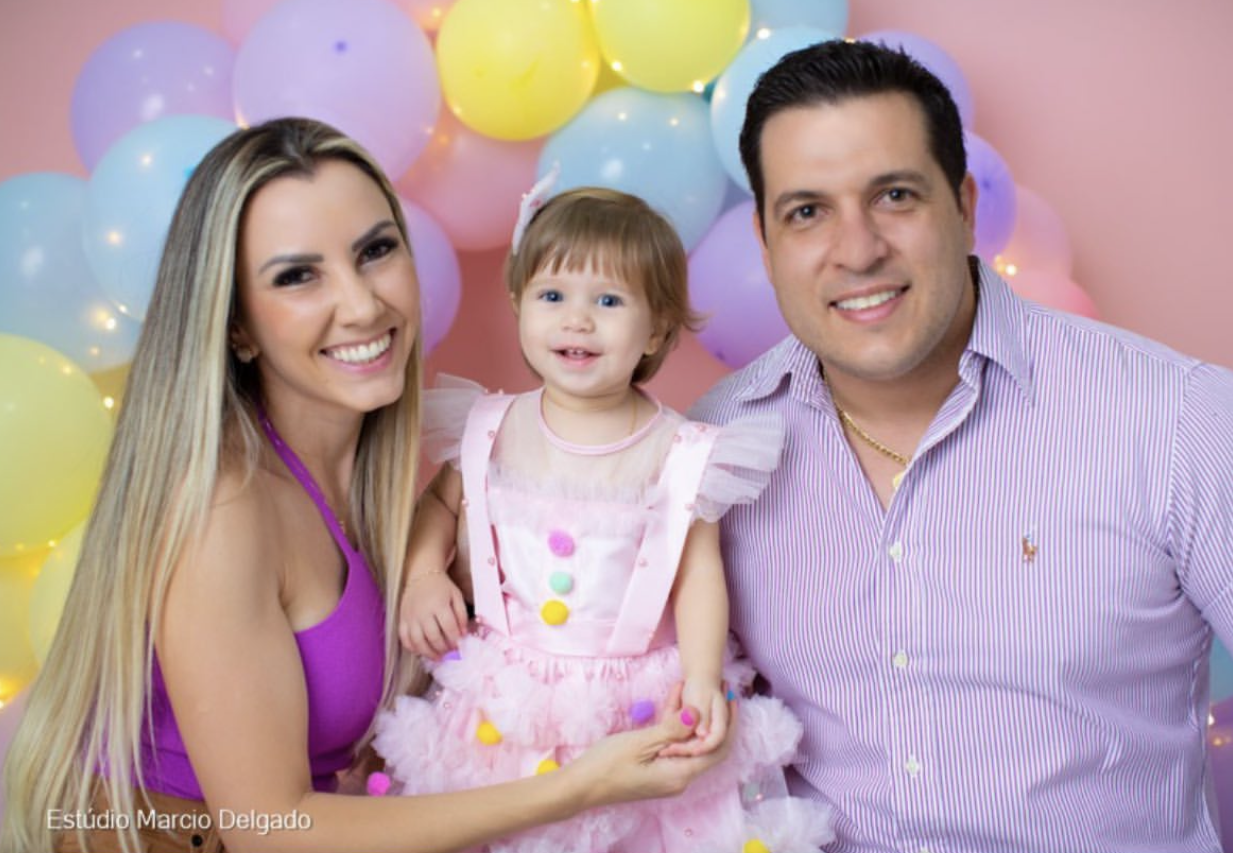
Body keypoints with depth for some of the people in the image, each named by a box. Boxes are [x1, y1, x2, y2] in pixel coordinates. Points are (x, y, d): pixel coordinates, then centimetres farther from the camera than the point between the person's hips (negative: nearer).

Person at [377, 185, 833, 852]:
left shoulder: (679, 454, -10)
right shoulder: (488, 431, -4)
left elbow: (699, 573, -7)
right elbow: (438, 504, 13)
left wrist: (701, 680, -16)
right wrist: (423, 576, -3)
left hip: (639, 705, -2)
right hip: (503, 707, 2)